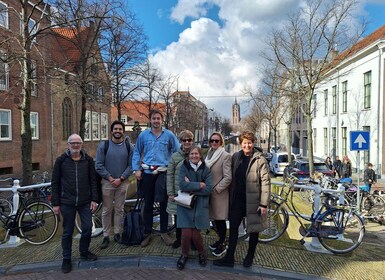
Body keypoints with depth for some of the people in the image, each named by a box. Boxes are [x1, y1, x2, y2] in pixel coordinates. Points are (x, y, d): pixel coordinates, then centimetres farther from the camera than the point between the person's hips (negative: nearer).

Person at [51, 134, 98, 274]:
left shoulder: (88, 160, 2)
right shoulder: (61, 160, -2)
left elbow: (93, 181, 4)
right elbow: (55, 182, 0)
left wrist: (94, 199, -2)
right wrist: (55, 203, -2)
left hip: (85, 202, 1)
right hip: (67, 202, -1)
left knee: (87, 228, 5)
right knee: (68, 231, 8)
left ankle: (84, 252, 29)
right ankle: (66, 259, 26)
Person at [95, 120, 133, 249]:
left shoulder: (129, 147, 1)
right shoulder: (103, 145, -2)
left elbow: (131, 165, -1)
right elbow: (99, 165, -4)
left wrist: (120, 178, -11)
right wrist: (110, 178, -10)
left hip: (122, 182, 1)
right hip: (107, 182, -1)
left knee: (119, 209, 10)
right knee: (107, 210, 6)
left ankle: (117, 233, 23)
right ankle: (106, 236, 16)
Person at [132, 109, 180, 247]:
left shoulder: (169, 135, 0)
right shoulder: (143, 135, 3)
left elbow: (177, 152, 4)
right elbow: (137, 153, 7)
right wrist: (137, 169, -2)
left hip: (163, 172, -1)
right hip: (147, 172, 1)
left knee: (164, 204, 8)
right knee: (148, 204, 11)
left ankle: (164, 232, 23)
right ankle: (147, 233, 24)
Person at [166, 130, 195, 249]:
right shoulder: (175, 156, 0)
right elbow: (170, 175, 0)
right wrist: (170, 193, -4)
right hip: (178, 192, 1)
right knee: (178, 217, 11)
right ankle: (178, 238, 31)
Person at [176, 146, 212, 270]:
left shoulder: (206, 170, 0)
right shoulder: (184, 167, -2)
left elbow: (208, 189, -11)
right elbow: (182, 185, -16)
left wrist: (191, 186, -14)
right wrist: (199, 185, -17)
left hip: (200, 206, 0)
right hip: (185, 204, 0)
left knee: (195, 234, -1)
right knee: (186, 234, -6)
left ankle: (201, 252, 31)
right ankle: (184, 254, 24)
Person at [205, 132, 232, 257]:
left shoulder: (225, 156, -12)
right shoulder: (209, 155, 10)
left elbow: (227, 178, -16)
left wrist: (215, 189, -16)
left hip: (219, 194, -6)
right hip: (210, 193, 6)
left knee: (220, 219, 5)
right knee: (215, 218, 15)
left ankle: (222, 244, 21)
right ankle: (220, 240, 33)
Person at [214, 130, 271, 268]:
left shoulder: (260, 160, -11)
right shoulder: (235, 157, 3)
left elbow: (265, 182, -13)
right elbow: (232, 178, 9)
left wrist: (264, 204, -16)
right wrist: (230, 197, 8)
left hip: (253, 200, -3)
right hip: (237, 199, 4)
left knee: (254, 229, 13)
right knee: (233, 228, 7)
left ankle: (250, 257, 33)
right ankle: (229, 258, 19)